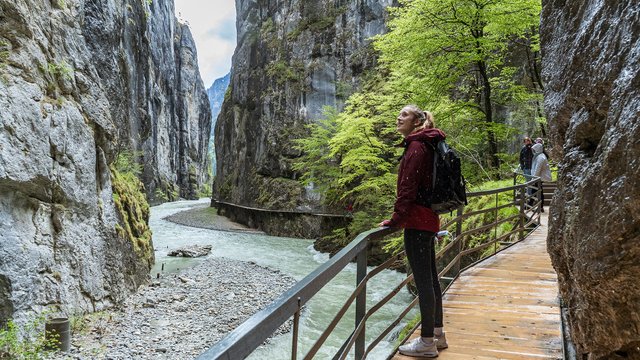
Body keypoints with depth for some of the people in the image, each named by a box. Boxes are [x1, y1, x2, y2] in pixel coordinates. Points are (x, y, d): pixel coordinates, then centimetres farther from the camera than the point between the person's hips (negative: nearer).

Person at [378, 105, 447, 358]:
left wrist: (395, 220, -13)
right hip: (428, 219, 10)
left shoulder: (416, 147, -13)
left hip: (417, 222, -10)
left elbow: (408, 188, -18)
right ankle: (437, 334, 28)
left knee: (423, 281, -3)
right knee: (430, 278, 16)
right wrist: (401, 218, 18)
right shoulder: (425, 145, 16)